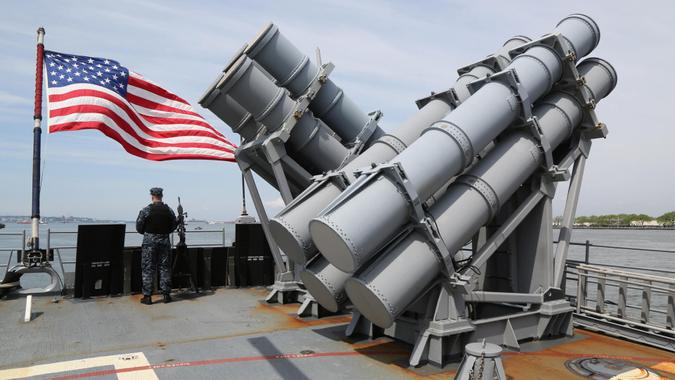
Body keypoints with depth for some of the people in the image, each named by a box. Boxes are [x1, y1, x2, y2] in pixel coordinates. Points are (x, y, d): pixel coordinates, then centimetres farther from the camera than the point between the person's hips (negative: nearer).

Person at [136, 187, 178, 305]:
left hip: (149, 242, -2)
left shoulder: (145, 210, -8)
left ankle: (147, 296, 6)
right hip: (164, 241, 2)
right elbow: (173, 227, 7)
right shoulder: (169, 210, 0)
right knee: (165, 268, 10)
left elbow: (139, 228, -2)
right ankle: (166, 294, 13)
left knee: (148, 269, 5)